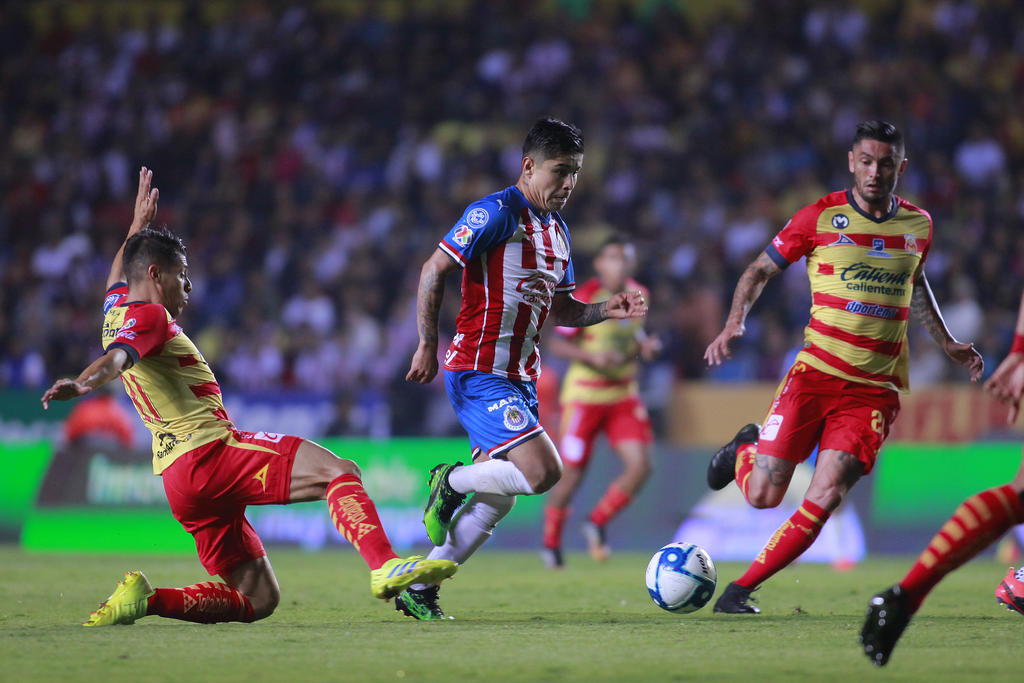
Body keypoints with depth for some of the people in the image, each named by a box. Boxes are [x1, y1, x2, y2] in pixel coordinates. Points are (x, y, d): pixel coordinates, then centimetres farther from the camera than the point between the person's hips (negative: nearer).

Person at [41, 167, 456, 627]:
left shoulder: (117, 310, 22)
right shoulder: (149, 316, -4)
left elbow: (118, 278, 46)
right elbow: (116, 357, -26)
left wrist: (139, 223, 57)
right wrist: (84, 382, -46)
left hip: (180, 481, 10)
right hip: (209, 451, -10)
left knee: (258, 600, 9)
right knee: (338, 470, -19)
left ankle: (144, 598, -5)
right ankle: (385, 565, -42)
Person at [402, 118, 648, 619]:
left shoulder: (557, 229, 16)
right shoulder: (495, 213, -11)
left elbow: (559, 310, 22)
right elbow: (434, 271, -13)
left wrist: (605, 311, 3)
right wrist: (428, 346, -15)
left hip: (520, 379, 9)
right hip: (479, 374, -9)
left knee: (495, 500, 8)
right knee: (542, 470, -22)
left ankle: (418, 591, 17)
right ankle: (452, 481, 2)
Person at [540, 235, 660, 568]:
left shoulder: (638, 295, 3)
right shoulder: (585, 298, -15)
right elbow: (556, 343, -12)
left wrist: (644, 345, -1)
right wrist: (592, 356, -26)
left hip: (624, 395, 5)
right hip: (585, 395, -5)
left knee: (639, 466, -9)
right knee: (572, 473, 1)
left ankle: (597, 523, 13)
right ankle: (551, 541, 23)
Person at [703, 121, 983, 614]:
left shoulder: (918, 225, 8)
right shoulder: (820, 217, -2)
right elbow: (760, 271, 8)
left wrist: (948, 345, 23)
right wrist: (735, 323, -8)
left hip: (875, 389, 2)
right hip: (815, 373, -2)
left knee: (825, 497, -15)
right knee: (763, 496, -6)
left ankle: (741, 589, -3)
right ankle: (744, 451, 32)